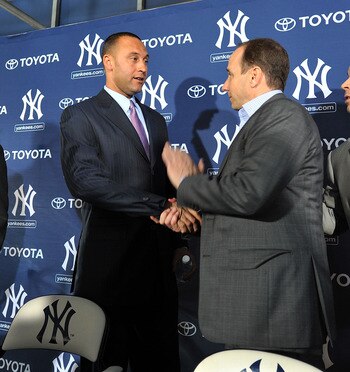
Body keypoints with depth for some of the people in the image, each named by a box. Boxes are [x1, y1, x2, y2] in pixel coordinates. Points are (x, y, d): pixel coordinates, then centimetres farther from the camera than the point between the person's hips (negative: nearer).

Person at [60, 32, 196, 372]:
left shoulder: (155, 120, 17)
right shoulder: (79, 116, -2)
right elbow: (84, 180, -19)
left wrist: (180, 245, 8)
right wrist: (158, 206, -22)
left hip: (157, 256, 6)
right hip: (109, 257, -5)